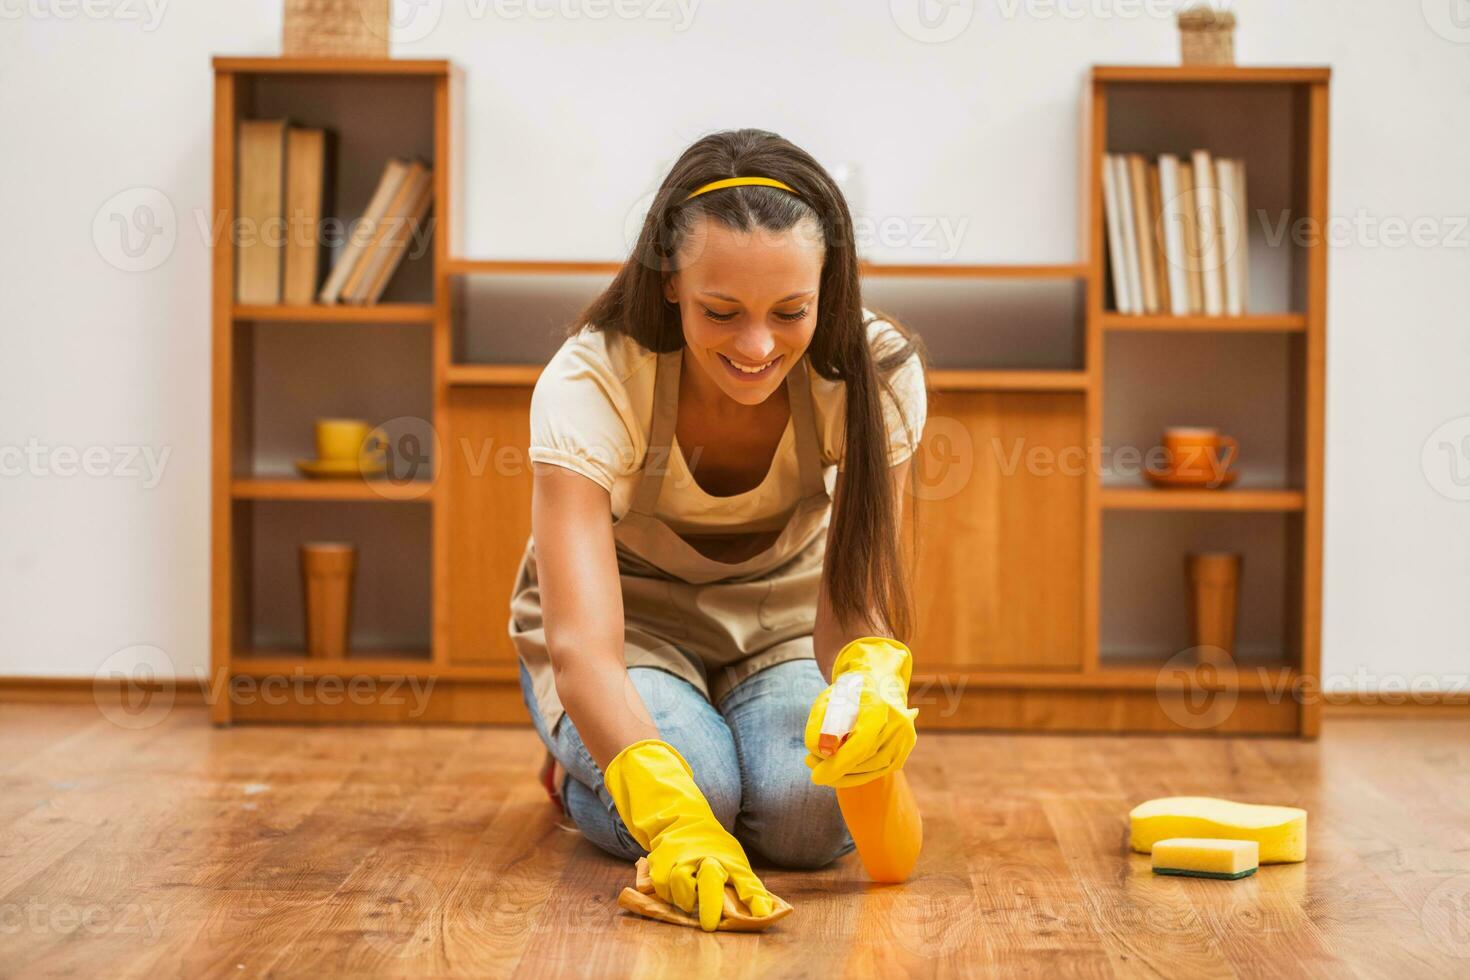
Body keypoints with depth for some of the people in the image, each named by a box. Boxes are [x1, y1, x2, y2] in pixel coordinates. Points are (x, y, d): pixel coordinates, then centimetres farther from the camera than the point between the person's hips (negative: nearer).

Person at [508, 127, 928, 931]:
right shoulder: (588, 384, -32)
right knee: (698, 786, -32)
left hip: (780, 618, 2)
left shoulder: (875, 374, -25)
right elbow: (581, 645, -41)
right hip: (628, 617, -2)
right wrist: (677, 824, -59)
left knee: (812, 812, -27)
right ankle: (576, 764, 4)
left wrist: (873, 682, -51)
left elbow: (855, 599, -25)